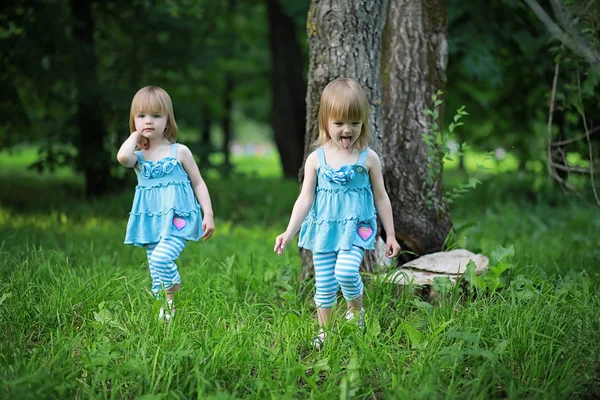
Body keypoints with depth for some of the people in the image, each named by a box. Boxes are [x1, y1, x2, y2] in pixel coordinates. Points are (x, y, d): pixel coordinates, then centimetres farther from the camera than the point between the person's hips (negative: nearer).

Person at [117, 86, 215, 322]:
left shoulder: (179, 152, 1)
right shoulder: (138, 156, 4)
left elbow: (198, 183, 5)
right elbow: (122, 157, -21)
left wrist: (208, 214, -3)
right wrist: (135, 135, -4)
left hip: (178, 218, -4)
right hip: (151, 221, 4)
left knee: (161, 258, -26)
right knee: (157, 276, 6)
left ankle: (175, 300, -5)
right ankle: (163, 313, 17)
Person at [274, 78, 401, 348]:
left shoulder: (368, 158, -3)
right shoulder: (316, 159, -1)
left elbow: (381, 197, 5)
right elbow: (305, 198, 0)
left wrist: (390, 235, 7)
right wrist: (289, 232, -9)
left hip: (356, 227, -2)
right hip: (324, 228, 2)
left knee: (346, 270, -23)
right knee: (324, 283, 5)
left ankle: (356, 310, 6)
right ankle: (324, 331, 22)